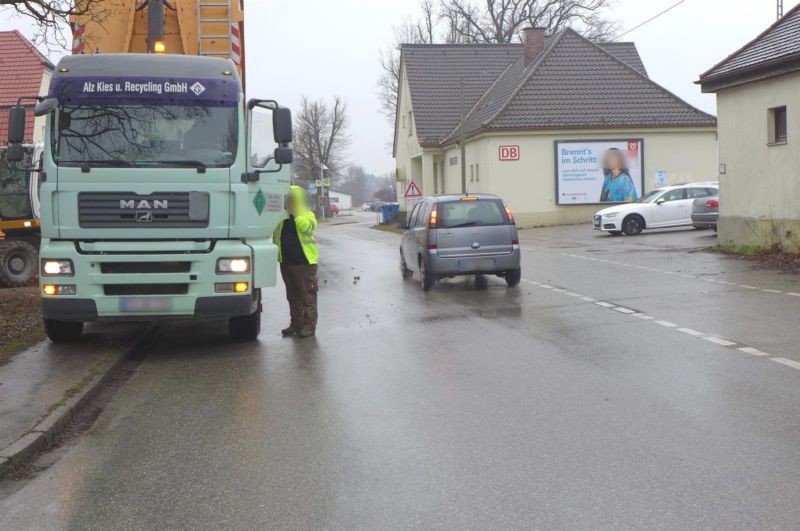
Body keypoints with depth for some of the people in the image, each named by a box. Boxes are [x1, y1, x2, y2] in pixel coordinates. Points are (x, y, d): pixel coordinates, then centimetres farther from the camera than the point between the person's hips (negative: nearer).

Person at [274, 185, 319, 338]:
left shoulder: (307, 214, -2)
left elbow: (305, 226, -25)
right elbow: (275, 236, 18)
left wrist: (295, 212, -20)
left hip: (304, 261, -6)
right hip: (286, 261, 6)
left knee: (307, 295, -3)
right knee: (292, 296, 13)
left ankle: (309, 325, 0)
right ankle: (295, 324, 21)